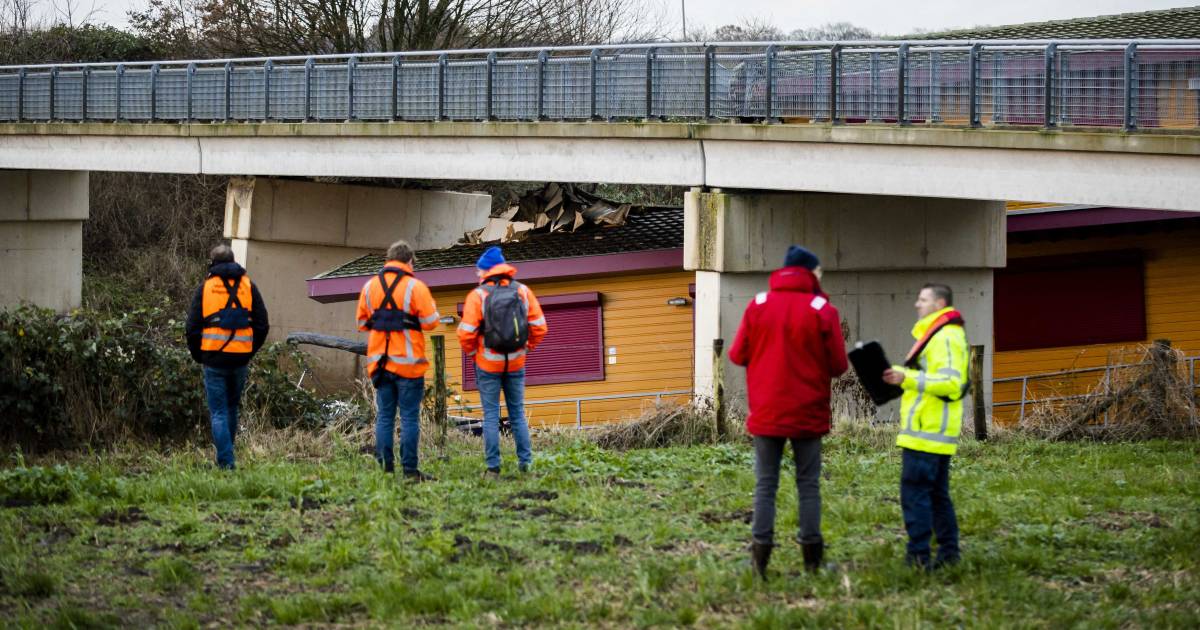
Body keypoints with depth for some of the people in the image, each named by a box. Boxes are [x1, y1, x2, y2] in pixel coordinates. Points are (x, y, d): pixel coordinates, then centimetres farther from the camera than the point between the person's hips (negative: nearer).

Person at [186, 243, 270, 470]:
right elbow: (262, 325, 6)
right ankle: (226, 454, 25)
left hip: (214, 359, -2)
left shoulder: (205, 288, 1)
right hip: (240, 359, 2)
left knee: (218, 412, 0)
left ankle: (225, 461, -9)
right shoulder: (248, 286, 6)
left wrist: (198, 356, 13)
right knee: (232, 407, 19)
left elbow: (192, 328, 0)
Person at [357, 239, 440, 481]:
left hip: (379, 361, 4)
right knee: (409, 417, -2)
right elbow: (430, 322, -8)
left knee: (384, 416, 8)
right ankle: (410, 469, -4)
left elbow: (362, 322, 13)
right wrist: (432, 307, 12)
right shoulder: (415, 287, -8)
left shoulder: (369, 287, 8)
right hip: (408, 362, -4)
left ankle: (385, 468, 6)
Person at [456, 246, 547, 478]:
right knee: (518, 413, 12)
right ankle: (525, 463, 8)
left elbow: (466, 333, -15)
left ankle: (493, 468, 0)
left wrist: (471, 352, 3)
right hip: (516, 363, 3)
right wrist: (527, 347, 13)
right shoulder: (523, 292, 1)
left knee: (491, 415, 2)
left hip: (488, 364, -3)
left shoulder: (478, 295, -11)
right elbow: (539, 327, 0)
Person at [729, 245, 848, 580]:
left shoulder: (758, 305, -1)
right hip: (808, 413, -1)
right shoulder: (823, 310, -7)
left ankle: (761, 548, -2)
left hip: (766, 411, 1)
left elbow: (737, 354, 1)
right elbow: (838, 365, -6)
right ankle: (811, 553, 8)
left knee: (765, 483, 6)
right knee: (808, 484, 7)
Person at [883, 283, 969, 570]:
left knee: (914, 492, -9)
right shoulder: (937, 334, 20)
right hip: (936, 430, 11)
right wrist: (900, 374, 12)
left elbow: (950, 382, -24)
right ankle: (948, 552, 17)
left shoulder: (946, 338, -14)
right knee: (937, 494, 14)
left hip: (926, 432, -11)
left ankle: (918, 556, -9)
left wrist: (907, 379, -26)